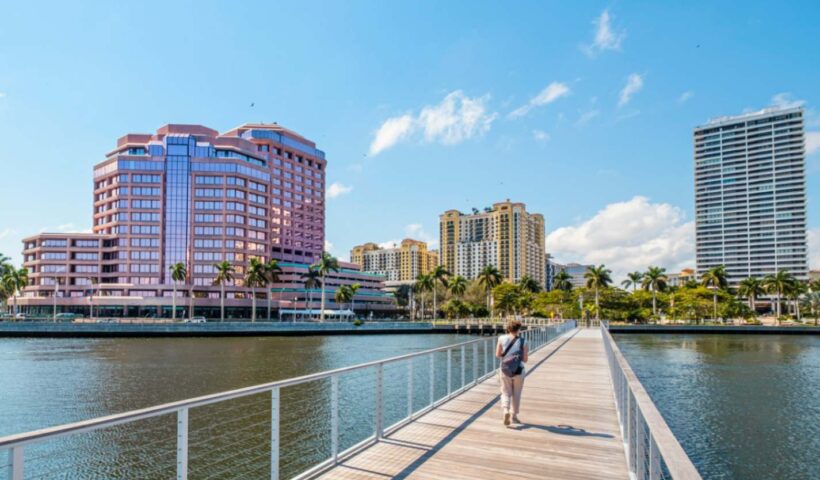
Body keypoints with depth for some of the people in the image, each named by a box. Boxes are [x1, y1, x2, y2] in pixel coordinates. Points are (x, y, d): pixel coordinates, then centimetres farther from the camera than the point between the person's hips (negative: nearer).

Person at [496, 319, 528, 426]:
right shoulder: (522, 341, -6)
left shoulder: (502, 339, -3)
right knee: (516, 394, 15)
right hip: (518, 371, 0)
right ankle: (514, 416, 23)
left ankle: (506, 411, -12)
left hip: (505, 370, 1)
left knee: (506, 393, 11)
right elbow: (525, 359, -3)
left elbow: (497, 355, 3)